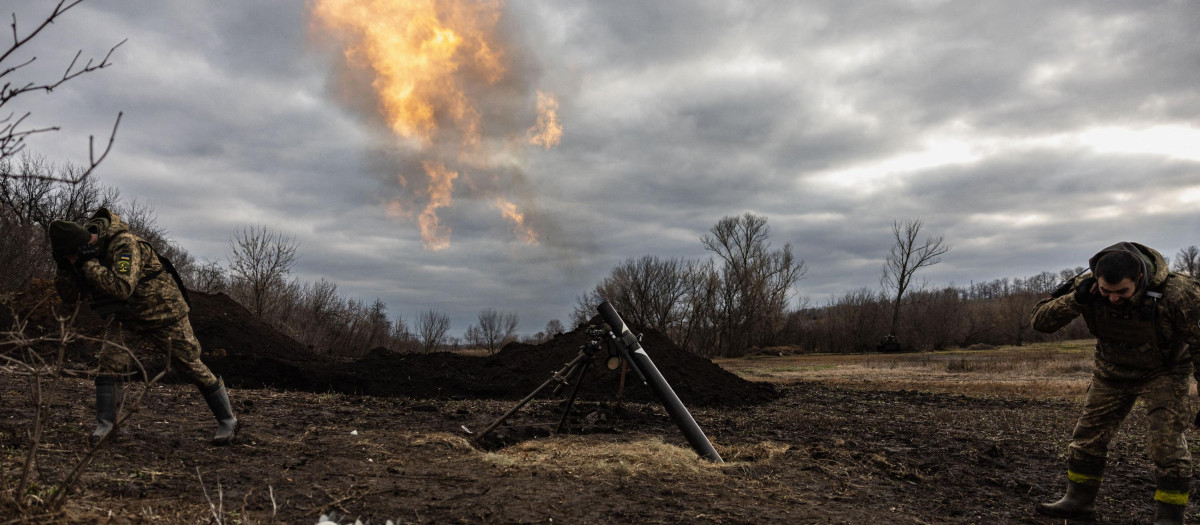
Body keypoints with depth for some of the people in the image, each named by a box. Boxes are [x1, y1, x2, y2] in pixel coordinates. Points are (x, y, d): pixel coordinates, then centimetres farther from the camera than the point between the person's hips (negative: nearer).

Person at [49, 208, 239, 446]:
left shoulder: (124, 244, -30)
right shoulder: (86, 254, -5)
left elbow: (122, 288, -41)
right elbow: (69, 296, -1)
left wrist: (89, 264, -38)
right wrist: (63, 267, -17)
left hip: (163, 312, -7)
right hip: (125, 316, 7)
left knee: (191, 364, -1)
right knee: (110, 359, -14)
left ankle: (228, 421, 9)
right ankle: (104, 423, -3)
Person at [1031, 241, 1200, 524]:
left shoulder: (1175, 290, -33)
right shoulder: (1087, 284, -24)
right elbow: (1040, 320, -22)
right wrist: (1075, 300, -39)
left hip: (1162, 372, -3)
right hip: (1111, 371, 3)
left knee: (1167, 444, -13)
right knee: (1088, 435, 5)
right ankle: (1078, 501, 20)